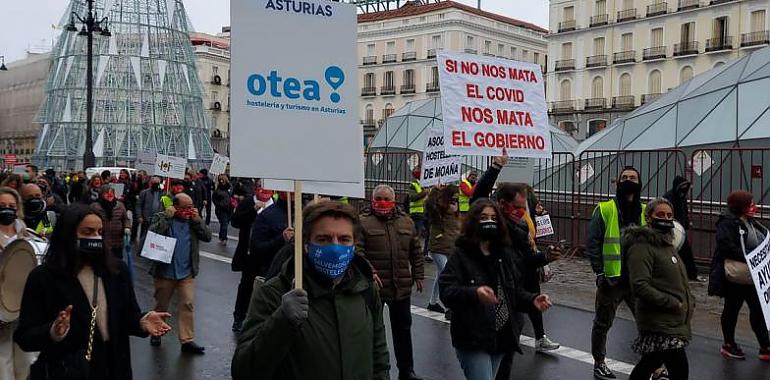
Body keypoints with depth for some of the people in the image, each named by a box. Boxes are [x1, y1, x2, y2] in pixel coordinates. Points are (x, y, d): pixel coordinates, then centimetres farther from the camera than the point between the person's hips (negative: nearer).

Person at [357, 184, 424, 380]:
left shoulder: (406, 222, 8)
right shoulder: (363, 222, -6)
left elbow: (416, 252, 14)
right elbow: (357, 250, -14)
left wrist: (418, 275, 11)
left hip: (402, 286, 4)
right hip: (374, 285, -4)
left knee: (403, 327, 14)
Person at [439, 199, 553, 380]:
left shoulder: (505, 255, 9)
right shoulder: (461, 256, -9)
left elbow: (515, 292, 12)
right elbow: (446, 291, -19)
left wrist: (532, 300, -7)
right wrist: (474, 293, -37)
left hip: (501, 338, 6)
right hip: (472, 340, -6)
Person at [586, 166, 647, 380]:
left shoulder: (646, 212, 8)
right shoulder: (604, 210, -4)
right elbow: (592, 243, -7)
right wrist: (599, 272, -13)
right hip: (612, 280, -3)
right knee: (603, 324, 10)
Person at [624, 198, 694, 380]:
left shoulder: (668, 243, 17)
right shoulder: (642, 246, -14)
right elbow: (640, 287, -22)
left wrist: (689, 300, 10)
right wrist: (672, 303, -18)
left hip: (674, 322, 9)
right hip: (660, 323, -9)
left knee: (650, 363, 18)